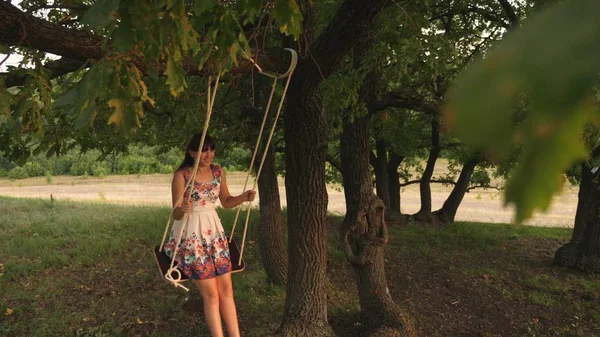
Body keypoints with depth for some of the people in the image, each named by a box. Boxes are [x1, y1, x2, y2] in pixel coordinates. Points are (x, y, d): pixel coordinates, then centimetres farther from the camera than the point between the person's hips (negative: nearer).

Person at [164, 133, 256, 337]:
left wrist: (244, 197, -5)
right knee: (211, 294, -2)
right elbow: (176, 214, -15)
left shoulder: (219, 172, 2)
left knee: (226, 289, 6)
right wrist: (182, 210, -38)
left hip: (214, 233, 6)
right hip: (191, 236, -5)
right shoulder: (181, 175, -15)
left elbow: (226, 202, 13)